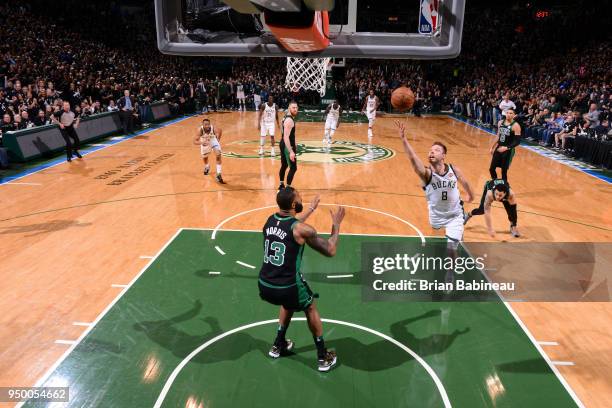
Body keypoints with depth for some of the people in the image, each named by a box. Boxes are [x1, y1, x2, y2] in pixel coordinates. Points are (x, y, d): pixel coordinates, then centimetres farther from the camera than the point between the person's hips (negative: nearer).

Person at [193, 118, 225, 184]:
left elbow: (220, 130, -10)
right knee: (205, 157, 21)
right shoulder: (200, 130, -36)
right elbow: (195, 141, -38)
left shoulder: (213, 129, -35)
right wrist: (201, 142, -57)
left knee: (218, 155, -21)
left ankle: (218, 175, -17)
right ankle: (207, 167, 57)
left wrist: (218, 139, -3)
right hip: (204, 142, 1)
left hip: (213, 140, -1)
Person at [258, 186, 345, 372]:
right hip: (287, 288, -5)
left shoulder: (270, 220, 4)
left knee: (288, 304, 37)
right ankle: (323, 358, 31)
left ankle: (278, 345, 44)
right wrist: (336, 225, 9)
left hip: (264, 286, 6)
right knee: (310, 308, 24)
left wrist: (311, 209, 34)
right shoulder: (302, 229, -15)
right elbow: (330, 251, -4)